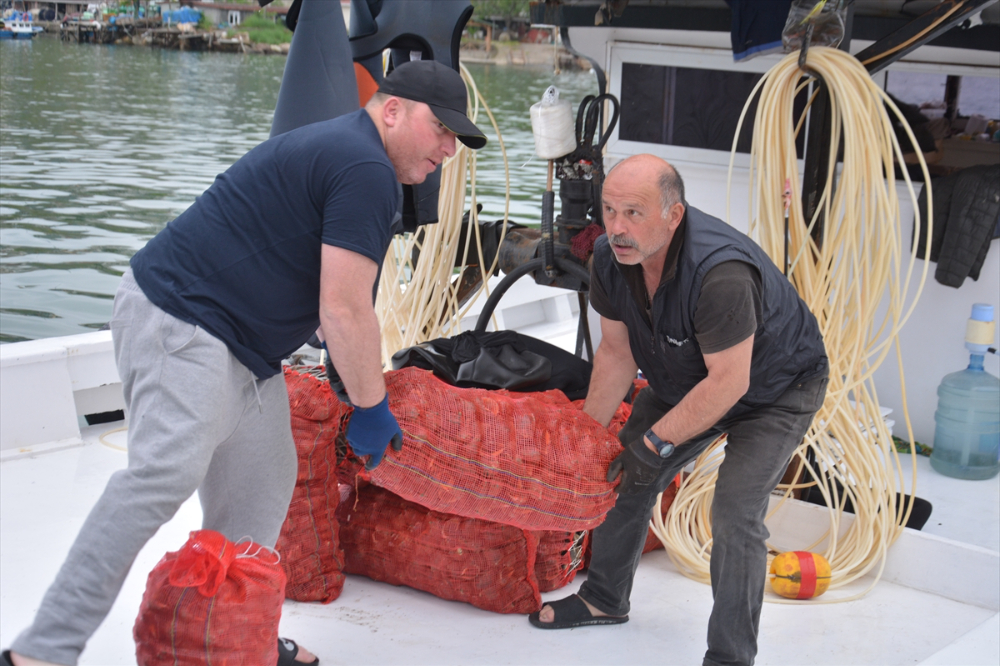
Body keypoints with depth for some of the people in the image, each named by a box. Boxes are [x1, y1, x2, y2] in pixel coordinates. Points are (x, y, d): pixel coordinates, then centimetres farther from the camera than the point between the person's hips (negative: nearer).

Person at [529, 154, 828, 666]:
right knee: (628, 475, 11)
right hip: (684, 379, 7)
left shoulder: (719, 272, -42)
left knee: (735, 514, -18)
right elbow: (616, 351, -4)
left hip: (774, 389, -7)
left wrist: (657, 442, -27)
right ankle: (604, 599, 33)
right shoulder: (610, 259, -19)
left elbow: (728, 383, -35)